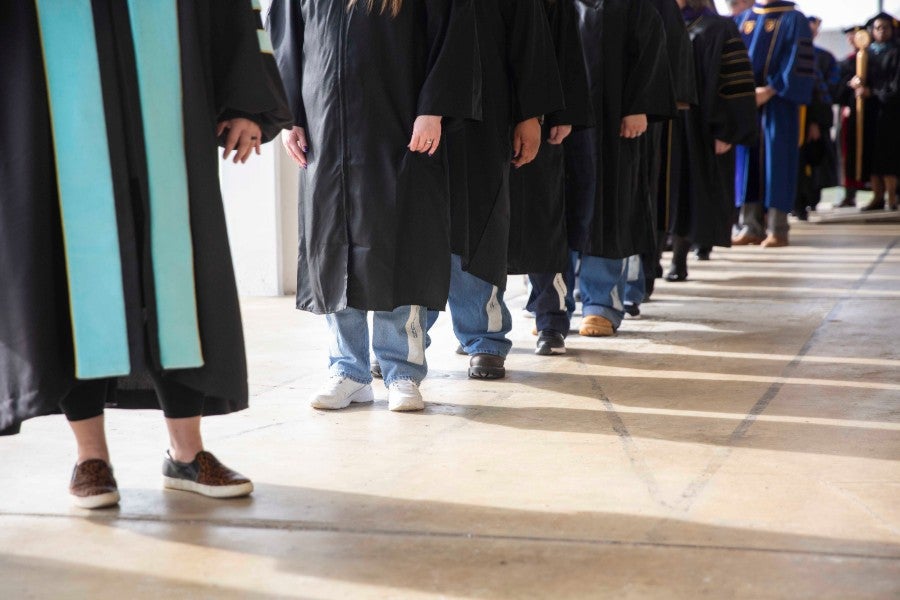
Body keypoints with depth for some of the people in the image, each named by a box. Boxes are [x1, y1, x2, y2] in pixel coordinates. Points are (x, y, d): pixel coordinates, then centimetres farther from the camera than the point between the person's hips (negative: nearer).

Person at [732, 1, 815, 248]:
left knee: (776, 160, -6)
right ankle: (751, 226, 4)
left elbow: (797, 61, -6)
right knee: (748, 160, 1)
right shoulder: (742, 20, 16)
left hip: (778, 102, -4)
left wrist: (769, 90, -15)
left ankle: (778, 229, -4)